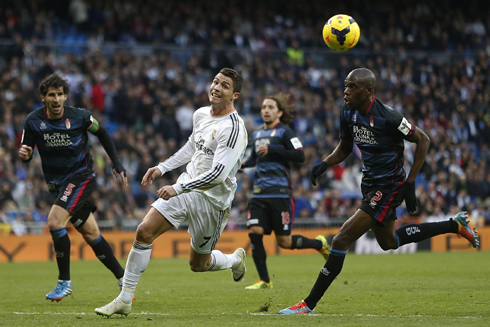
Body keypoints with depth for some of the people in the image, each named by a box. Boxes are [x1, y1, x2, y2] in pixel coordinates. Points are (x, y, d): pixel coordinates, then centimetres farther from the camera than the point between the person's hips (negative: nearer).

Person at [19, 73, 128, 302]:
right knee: (90, 234, 6)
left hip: (81, 177, -4)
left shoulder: (79, 116, -12)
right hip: (56, 184, 4)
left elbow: (101, 134, 6)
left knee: (55, 221, -23)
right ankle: (123, 280, 19)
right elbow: (26, 152, 0)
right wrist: (24, 155, -25)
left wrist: (117, 164, 4)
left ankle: (64, 281, -10)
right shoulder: (33, 121, -7)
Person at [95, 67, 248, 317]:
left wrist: (178, 189, -27)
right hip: (186, 187, 7)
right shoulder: (201, 114, 5)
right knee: (144, 231, -10)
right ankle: (124, 300, -3)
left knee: (198, 264, 6)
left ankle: (235, 260, 42)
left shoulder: (233, 128, -20)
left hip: (212, 201, -6)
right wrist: (162, 168, 18)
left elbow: (218, 174, -27)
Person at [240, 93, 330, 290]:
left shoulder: (284, 132, -4)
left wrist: (272, 150, -18)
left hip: (280, 193, -6)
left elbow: (300, 156, -14)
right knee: (254, 232, -10)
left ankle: (319, 244, 25)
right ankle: (264, 281, -1)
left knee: (284, 242, -2)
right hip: (259, 193, 6)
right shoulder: (257, 134, 16)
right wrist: (243, 164, 11)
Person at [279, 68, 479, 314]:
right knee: (388, 242, 28)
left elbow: (423, 140, -14)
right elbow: (345, 148, 14)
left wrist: (410, 183, -15)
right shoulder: (348, 113, -2)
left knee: (341, 241, -15)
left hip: (388, 186, -10)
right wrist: (325, 164, -7)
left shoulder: (387, 117, -24)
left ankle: (309, 305, -9)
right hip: (370, 183, 10)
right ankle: (454, 225, 40)